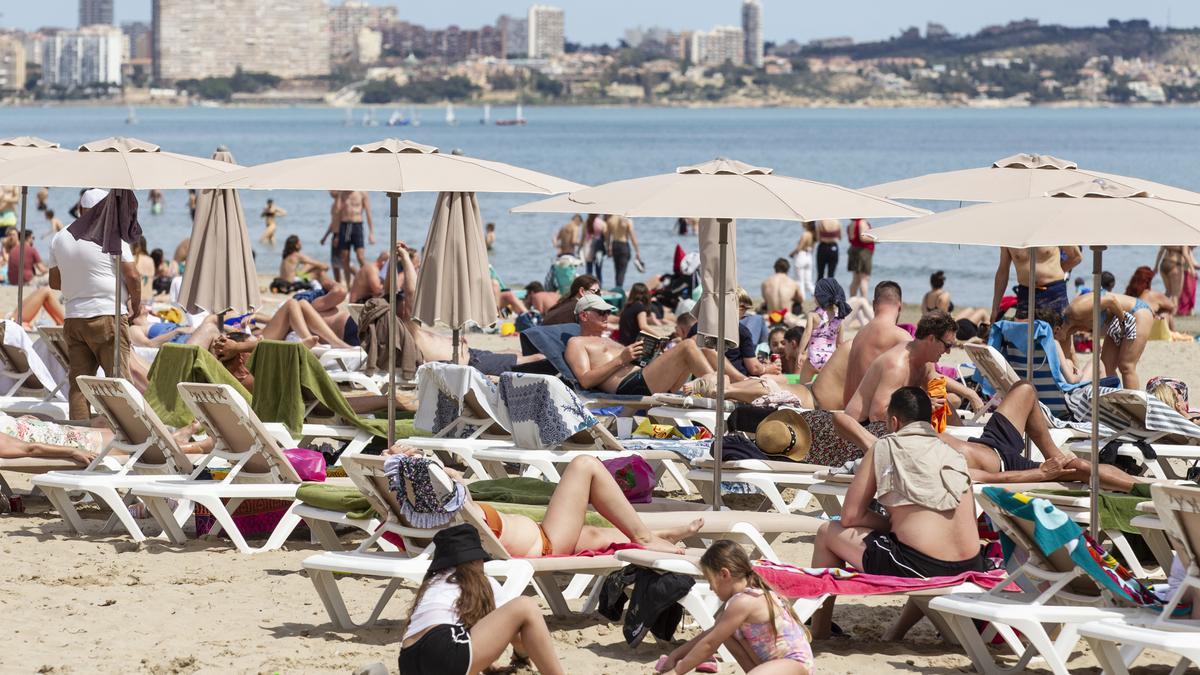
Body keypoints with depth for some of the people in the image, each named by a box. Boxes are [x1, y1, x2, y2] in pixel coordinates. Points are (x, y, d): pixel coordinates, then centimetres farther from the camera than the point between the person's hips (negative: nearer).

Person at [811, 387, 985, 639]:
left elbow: (850, 516, 5)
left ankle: (818, 633, 22)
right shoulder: (954, 454, 19)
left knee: (828, 533, 16)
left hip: (917, 567, -6)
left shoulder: (884, 448, 6)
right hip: (970, 571, 6)